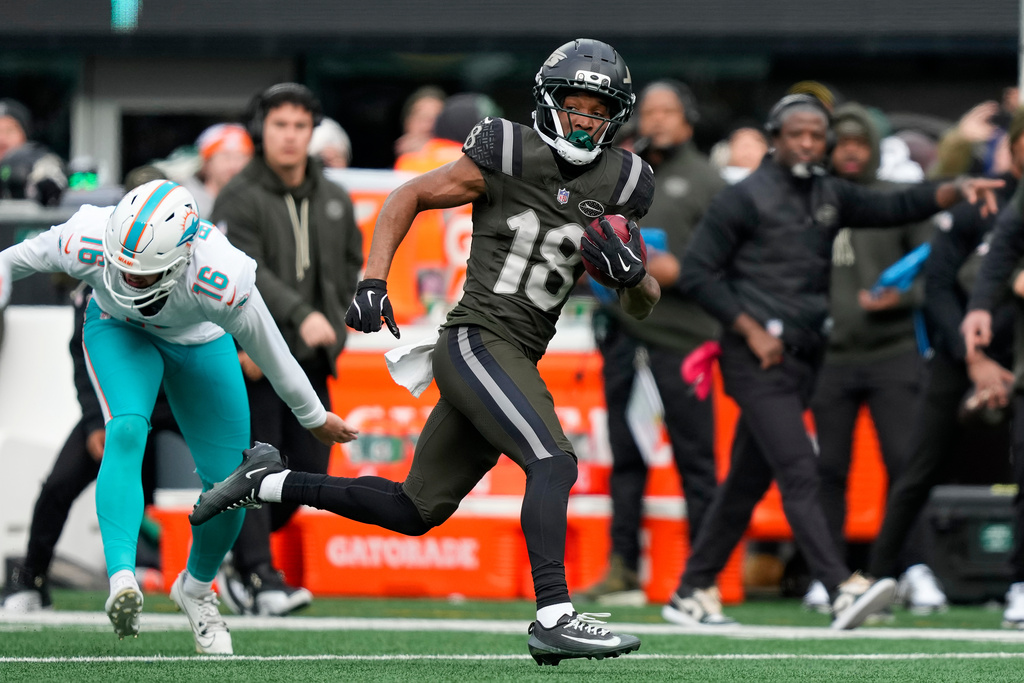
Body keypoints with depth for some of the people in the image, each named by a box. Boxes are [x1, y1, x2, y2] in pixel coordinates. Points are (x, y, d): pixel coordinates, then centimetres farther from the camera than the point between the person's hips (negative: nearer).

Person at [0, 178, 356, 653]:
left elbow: (269, 351, -23)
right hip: (119, 329, 0)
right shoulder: (91, 242, -39)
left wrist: (314, 418, -8)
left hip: (199, 342, 0)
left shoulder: (220, 280, -42)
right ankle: (121, 577, -39)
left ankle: (197, 587, 31)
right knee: (127, 432, -31)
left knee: (228, 483, 2)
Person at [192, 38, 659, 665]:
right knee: (554, 464, -27)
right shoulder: (509, 155, -7)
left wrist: (633, 271, -10)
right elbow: (410, 197, 5)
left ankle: (270, 481, 27)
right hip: (476, 339, -7)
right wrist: (374, 281, -6)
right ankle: (554, 616, -31)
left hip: (516, 364, 7)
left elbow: (643, 306, 13)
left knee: (415, 511, 13)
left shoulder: (617, 184, 8)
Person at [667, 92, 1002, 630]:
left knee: (748, 481, 11)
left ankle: (691, 594, 20)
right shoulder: (745, 198, -4)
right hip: (757, 359, -7)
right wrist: (752, 330, -12)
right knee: (799, 474, -16)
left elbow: (894, 208, 10)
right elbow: (697, 271, -6)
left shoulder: (829, 196, 15)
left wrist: (956, 191, -7)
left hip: (801, 361, 7)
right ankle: (842, 590, -27)